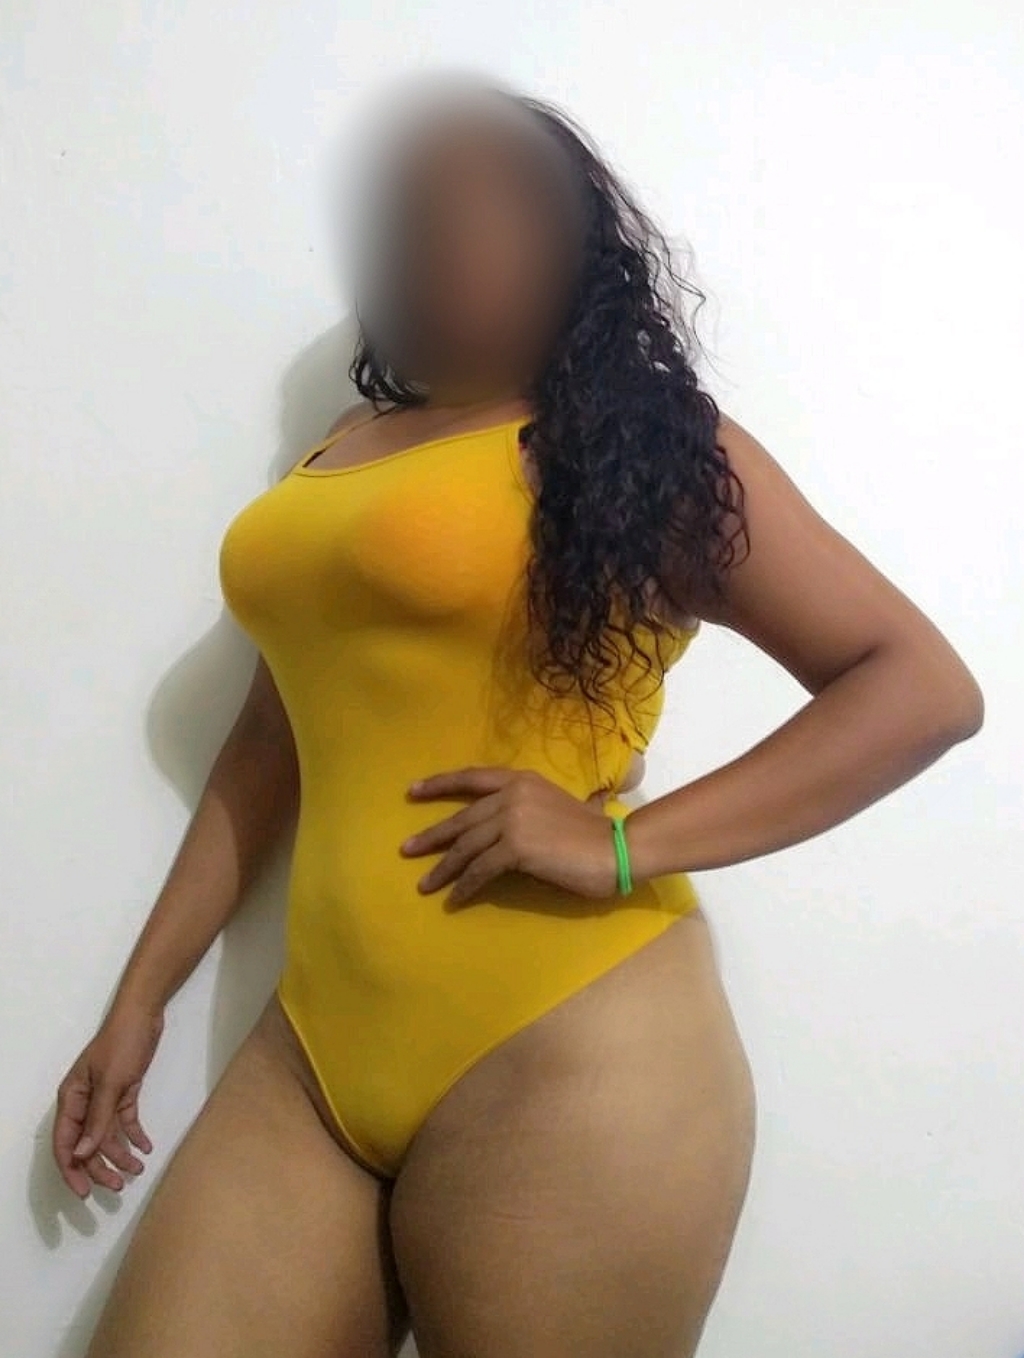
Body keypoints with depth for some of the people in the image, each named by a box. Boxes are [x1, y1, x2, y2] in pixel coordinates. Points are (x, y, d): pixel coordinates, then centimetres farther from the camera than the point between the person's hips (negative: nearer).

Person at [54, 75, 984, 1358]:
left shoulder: (640, 447, -2)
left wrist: (624, 846, -15)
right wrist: (139, 999, 19)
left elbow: (925, 686, -5)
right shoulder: (344, 448, 15)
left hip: (566, 1056, -5)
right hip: (317, 1048, 6)